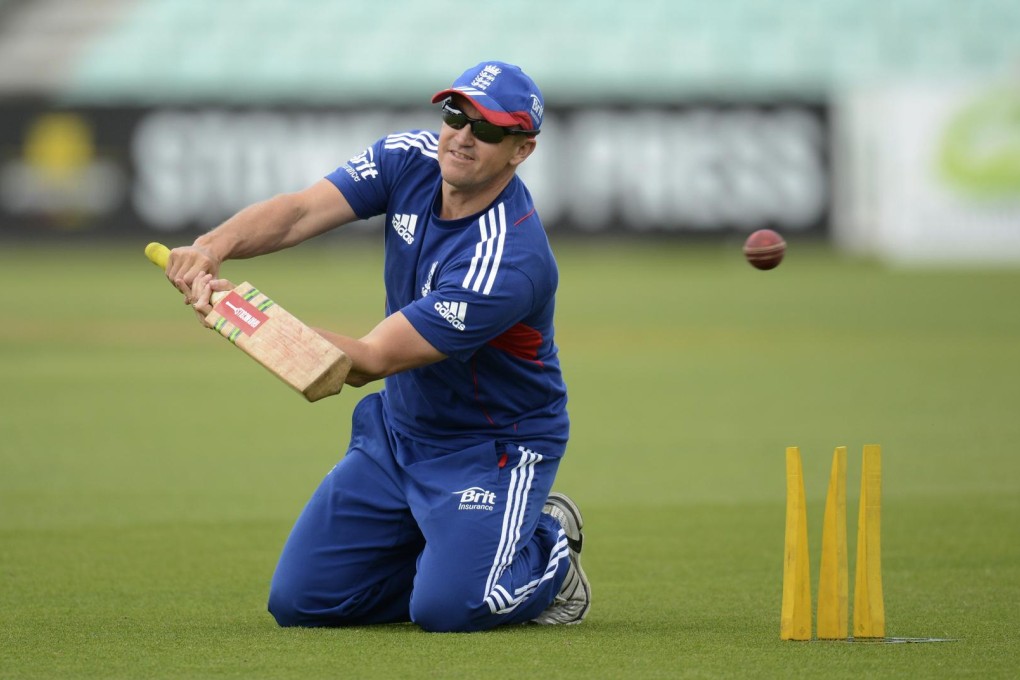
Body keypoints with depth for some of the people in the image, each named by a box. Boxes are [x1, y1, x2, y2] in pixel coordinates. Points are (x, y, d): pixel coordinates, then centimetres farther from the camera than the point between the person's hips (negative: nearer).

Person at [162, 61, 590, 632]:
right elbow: (298, 211, -20)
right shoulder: (411, 160, -10)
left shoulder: (507, 260, -32)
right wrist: (214, 246, -40)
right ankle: (453, 550, 22)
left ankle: (546, 553, 5)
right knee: (300, 601, 0)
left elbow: (370, 361, -32)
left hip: (494, 445, -7)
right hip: (399, 429, 7)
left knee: (447, 608, -27)